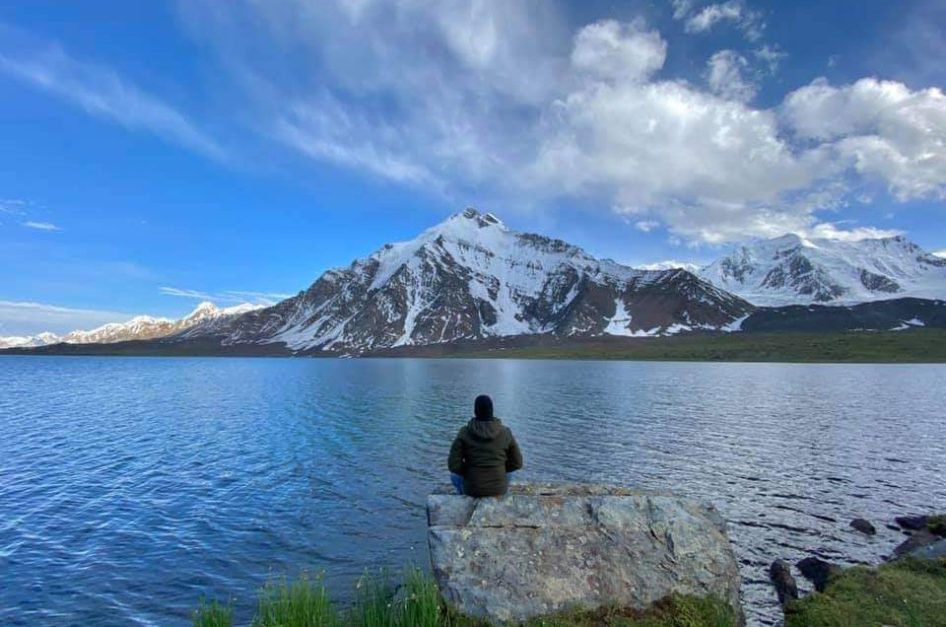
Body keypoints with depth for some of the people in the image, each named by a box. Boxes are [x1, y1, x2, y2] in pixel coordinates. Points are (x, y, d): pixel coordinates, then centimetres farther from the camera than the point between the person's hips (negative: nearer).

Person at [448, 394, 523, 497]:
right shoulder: (505, 432, -11)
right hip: (498, 488, 1)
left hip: (473, 488, -1)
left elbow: (454, 465, -15)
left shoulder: (464, 432, -15)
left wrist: (470, 472, 5)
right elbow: (517, 463, -4)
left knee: (454, 475, 34)